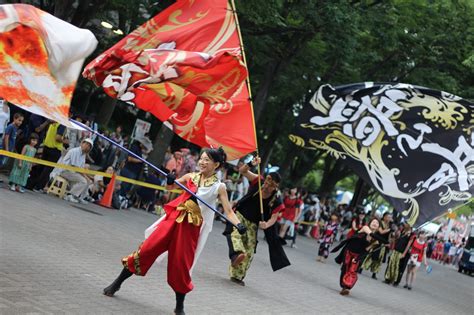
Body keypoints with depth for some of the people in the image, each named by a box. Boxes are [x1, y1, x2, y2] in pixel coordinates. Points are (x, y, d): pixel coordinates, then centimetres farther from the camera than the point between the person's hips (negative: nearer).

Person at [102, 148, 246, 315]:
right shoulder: (191, 177, 5)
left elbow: (229, 211, -7)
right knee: (147, 249, -2)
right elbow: (171, 186, 17)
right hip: (173, 218, 2)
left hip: (191, 228, -2)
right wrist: (170, 180, -6)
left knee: (180, 264, 0)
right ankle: (117, 283, 11)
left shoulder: (219, 187, -3)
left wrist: (238, 224, -25)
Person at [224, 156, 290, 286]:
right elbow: (242, 171, -15)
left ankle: (237, 275, 17)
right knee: (235, 231, -34)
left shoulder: (276, 201, -15)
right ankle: (237, 254, -60)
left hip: (253, 223, 2)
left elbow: (273, 218, -14)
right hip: (239, 214, -2)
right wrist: (251, 164, -35)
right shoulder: (257, 182, -14)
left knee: (249, 250, 1)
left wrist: (266, 225, -36)